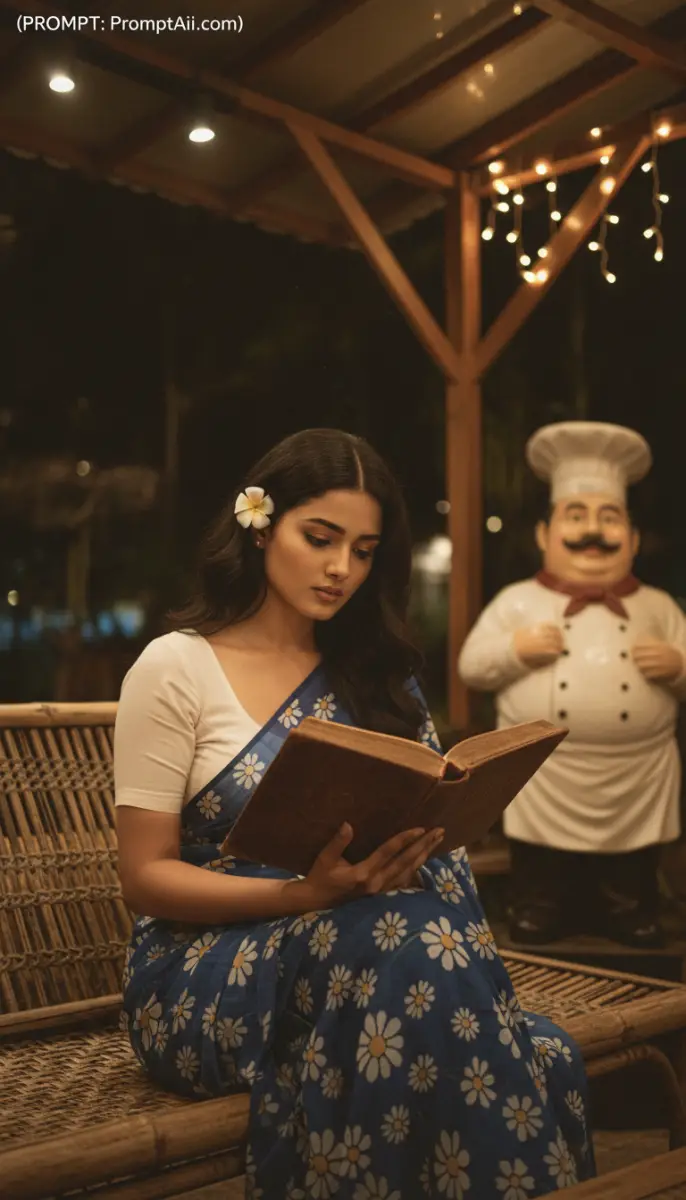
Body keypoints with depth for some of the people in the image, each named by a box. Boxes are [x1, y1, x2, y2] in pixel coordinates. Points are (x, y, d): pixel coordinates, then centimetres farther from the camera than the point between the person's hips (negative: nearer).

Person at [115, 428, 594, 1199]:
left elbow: (430, 824, 9)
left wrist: (409, 846, -16)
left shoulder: (377, 673, 12)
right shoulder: (177, 667, -4)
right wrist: (305, 894, -21)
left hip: (351, 941, 4)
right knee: (398, 933, -32)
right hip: (201, 976, -3)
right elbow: (145, 876, -6)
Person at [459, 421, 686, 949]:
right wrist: (514, 650, -16)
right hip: (545, 800, -1)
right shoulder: (518, 600, 1)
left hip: (636, 805, 1)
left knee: (637, 931, 15)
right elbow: (471, 666, 1)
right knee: (534, 933, 15)